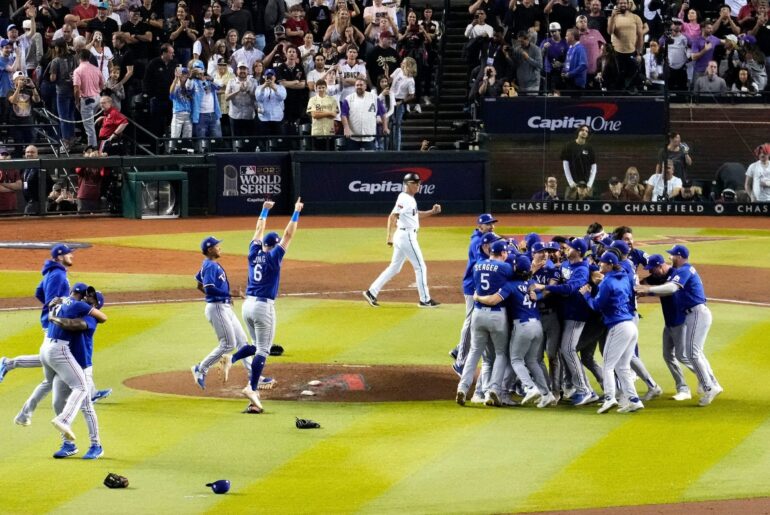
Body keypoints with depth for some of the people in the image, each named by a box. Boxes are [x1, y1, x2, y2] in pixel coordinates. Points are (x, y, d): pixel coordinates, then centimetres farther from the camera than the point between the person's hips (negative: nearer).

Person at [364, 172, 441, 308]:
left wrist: (432, 212, 14)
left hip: (401, 236, 10)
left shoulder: (410, 199, 13)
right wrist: (389, 236, -29)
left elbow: (416, 214, 27)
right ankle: (425, 300, 4)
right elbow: (392, 217, -23)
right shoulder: (404, 199, -16)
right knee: (420, 267, -2)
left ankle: (372, 292, 12)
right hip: (407, 236, -10)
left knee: (394, 268, 13)